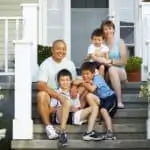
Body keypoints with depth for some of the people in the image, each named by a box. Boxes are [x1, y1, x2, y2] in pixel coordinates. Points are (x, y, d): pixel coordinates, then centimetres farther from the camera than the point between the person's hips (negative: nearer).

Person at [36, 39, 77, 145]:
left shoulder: (70, 64, 4)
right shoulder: (46, 64, -9)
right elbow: (40, 85, -19)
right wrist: (58, 95, -27)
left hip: (65, 98, 2)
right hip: (50, 98, -2)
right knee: (41, 95, -33)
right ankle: (48, 126, -25)